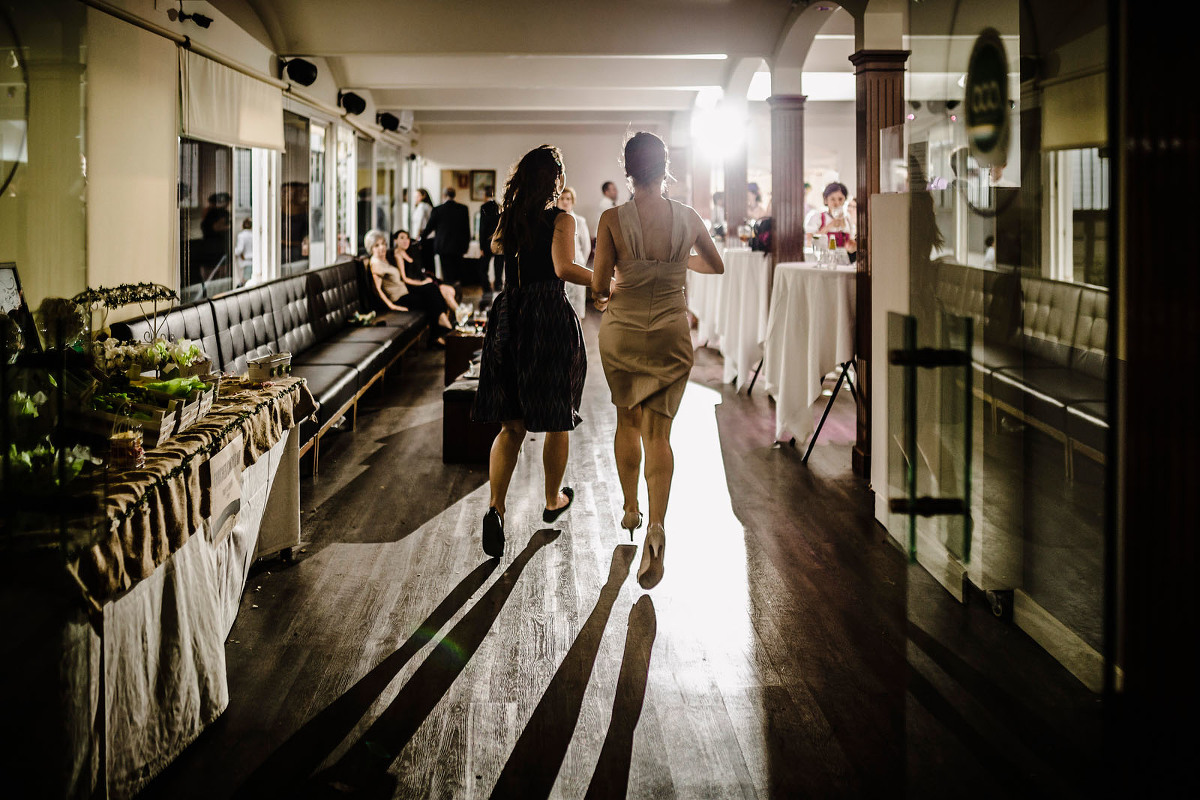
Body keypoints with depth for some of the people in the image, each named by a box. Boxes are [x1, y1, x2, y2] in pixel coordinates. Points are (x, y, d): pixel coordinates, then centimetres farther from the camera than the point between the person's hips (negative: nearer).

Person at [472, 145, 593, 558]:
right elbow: (564, 268, -23)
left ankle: (495, 506, -15)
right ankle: (553, 501, 30)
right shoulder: (561, 220, -8)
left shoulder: (509, 218, 9)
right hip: (550, 319, -5)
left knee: (511, 425, 4)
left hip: (508, 318, 5)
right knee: (558, 421, 15)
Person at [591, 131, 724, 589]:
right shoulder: (688, 218, -4)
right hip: (670, 333, 1)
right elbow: (717, 266, 12)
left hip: (622, 332, -1)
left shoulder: (613, 220, -13)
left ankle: (631, 511, 34)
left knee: (627, 422, 21)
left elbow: (599, 287, -12)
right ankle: (656, 525, -19)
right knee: (658, 432, 1)